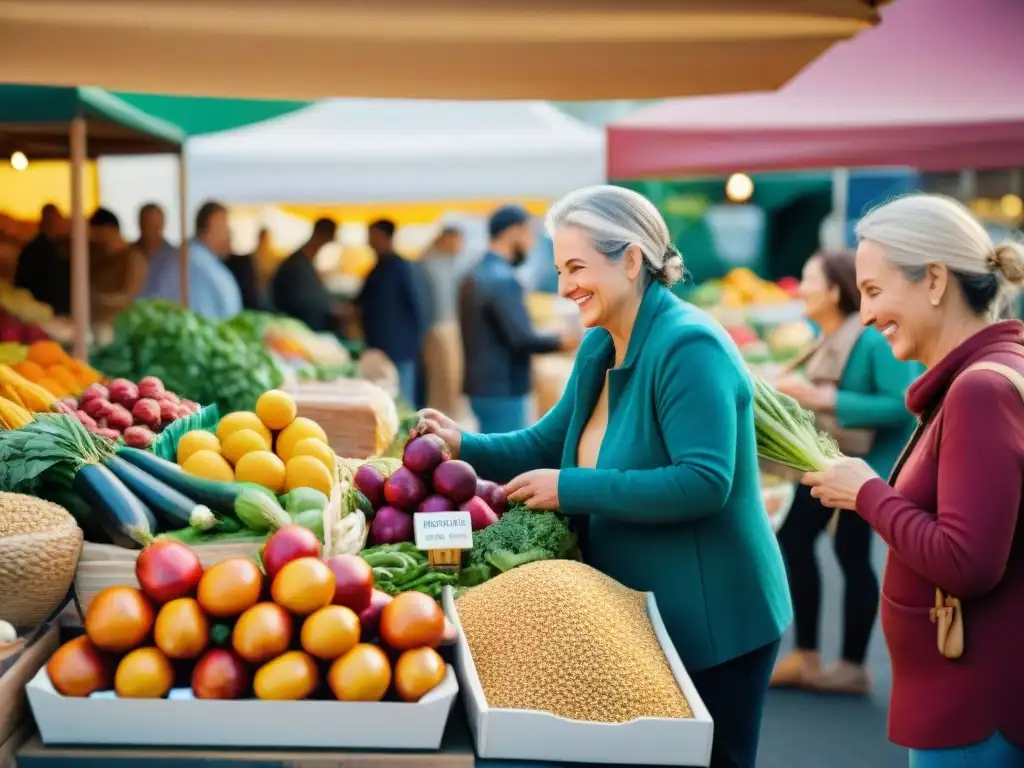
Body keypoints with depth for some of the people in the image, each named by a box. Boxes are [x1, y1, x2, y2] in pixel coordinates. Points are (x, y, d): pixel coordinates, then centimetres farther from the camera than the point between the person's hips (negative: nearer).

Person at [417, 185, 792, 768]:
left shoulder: (688, 346, -22)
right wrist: (466, 446, -3)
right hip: (635, 613, 9)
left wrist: (571, 490, -28)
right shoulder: (600, 347, 7)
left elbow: (704, 483, -30)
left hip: (712, 620, -9)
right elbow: (552, 442, 15)